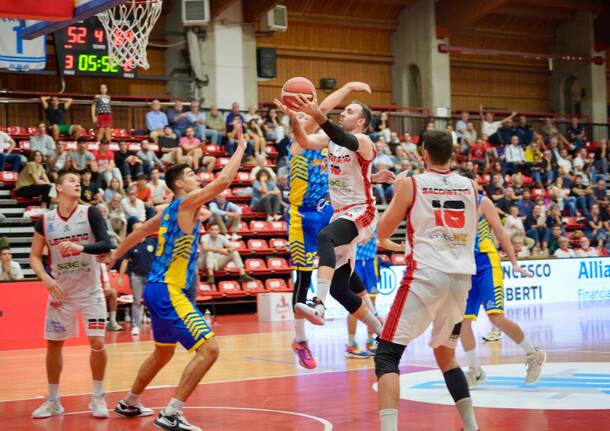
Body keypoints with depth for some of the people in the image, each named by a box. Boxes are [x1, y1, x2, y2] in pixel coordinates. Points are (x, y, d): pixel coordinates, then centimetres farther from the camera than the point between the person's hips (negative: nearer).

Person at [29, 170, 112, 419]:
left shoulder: (90, 213, -10)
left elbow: (106, 245, -20)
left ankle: (98, 399, 8)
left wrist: (81, 247, -37)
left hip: (90, 292, -2)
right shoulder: (46, 220, -4)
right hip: (60, 293, 2)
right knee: (53, 345, 7)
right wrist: (46, 277, -15)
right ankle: (53, 401, 22)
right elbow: (35, 256, 3)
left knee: (97, 342, -9)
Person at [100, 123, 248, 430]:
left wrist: (114, 256, 41)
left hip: (159, 289, 10)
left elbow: (139, 233, 28)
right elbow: (223, 180, -22)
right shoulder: (186, 203, -12)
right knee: (208, 349, -15)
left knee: (164, 352, 27)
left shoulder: (169, 211, 15)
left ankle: (129, 403, 41)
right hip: (169, 291, -10)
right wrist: (240, 148, -10)